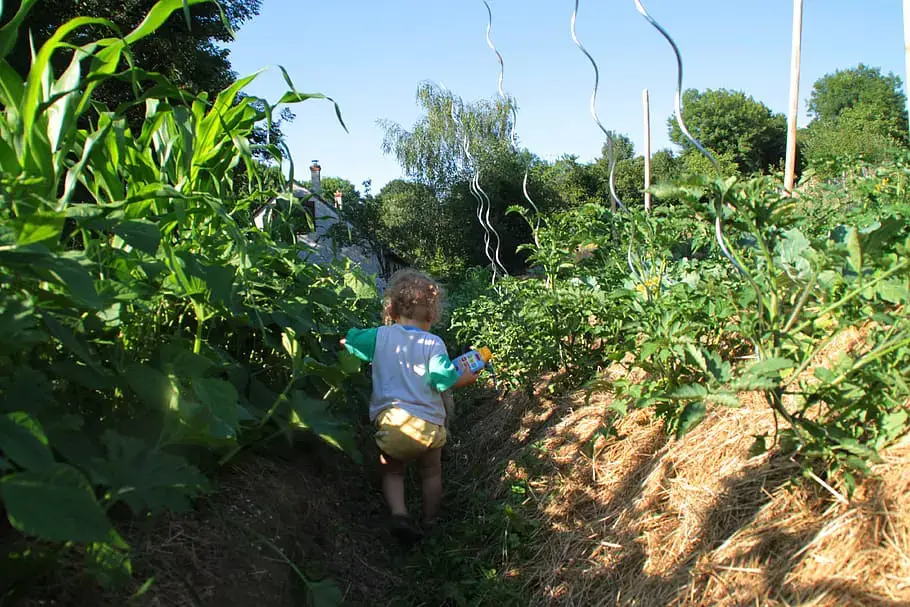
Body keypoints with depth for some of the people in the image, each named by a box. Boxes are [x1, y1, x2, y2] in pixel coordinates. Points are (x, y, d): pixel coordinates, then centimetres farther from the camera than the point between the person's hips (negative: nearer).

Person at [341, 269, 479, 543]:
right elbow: (447, 380, -9)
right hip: (427, 422, -1)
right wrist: (469, 377, 9)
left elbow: (346, 341, 12)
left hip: (389, 420, 1)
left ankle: (399, 514, -3)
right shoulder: (433, 344, -5)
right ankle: (430, 522, 29)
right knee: (431, 474, 21)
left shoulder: (380, 336, 1)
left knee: (392, 473, 19)